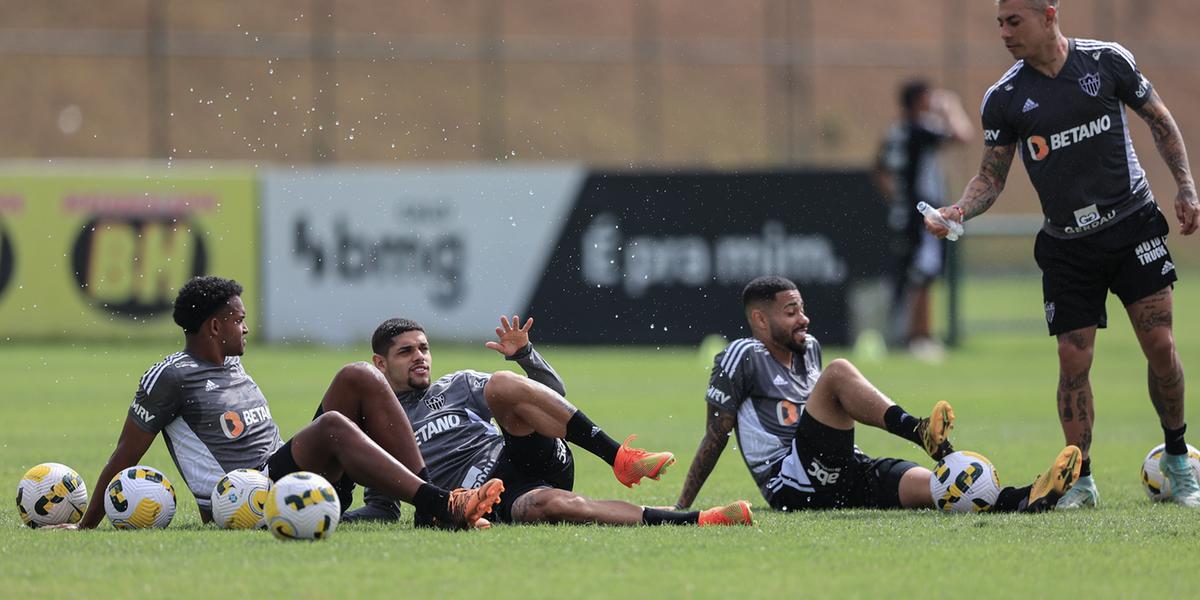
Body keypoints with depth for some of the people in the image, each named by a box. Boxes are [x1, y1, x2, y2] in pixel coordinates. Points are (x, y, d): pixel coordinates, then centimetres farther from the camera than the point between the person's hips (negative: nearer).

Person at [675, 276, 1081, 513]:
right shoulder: (742, 357, 1)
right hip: (793, 485, -7)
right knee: (839, 373, -24)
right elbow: (715, 437, 1)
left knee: (925, 485, -23)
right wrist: (681, 508, 1)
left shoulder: (808, 350, 25)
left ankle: (1021, 500, -46)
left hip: (837, 479, 7)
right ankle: (919, 432, -43)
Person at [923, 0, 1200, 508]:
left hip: (1132, 223, -1)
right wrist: (957, 212, -15)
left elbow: (1159, 119, 8)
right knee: (1073, 362, -4)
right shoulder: (1004, 98, -2)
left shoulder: (1107, 61, -4)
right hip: (1067, 245, 1)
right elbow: (992, 177, 3)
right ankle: (1081, 481, 7)